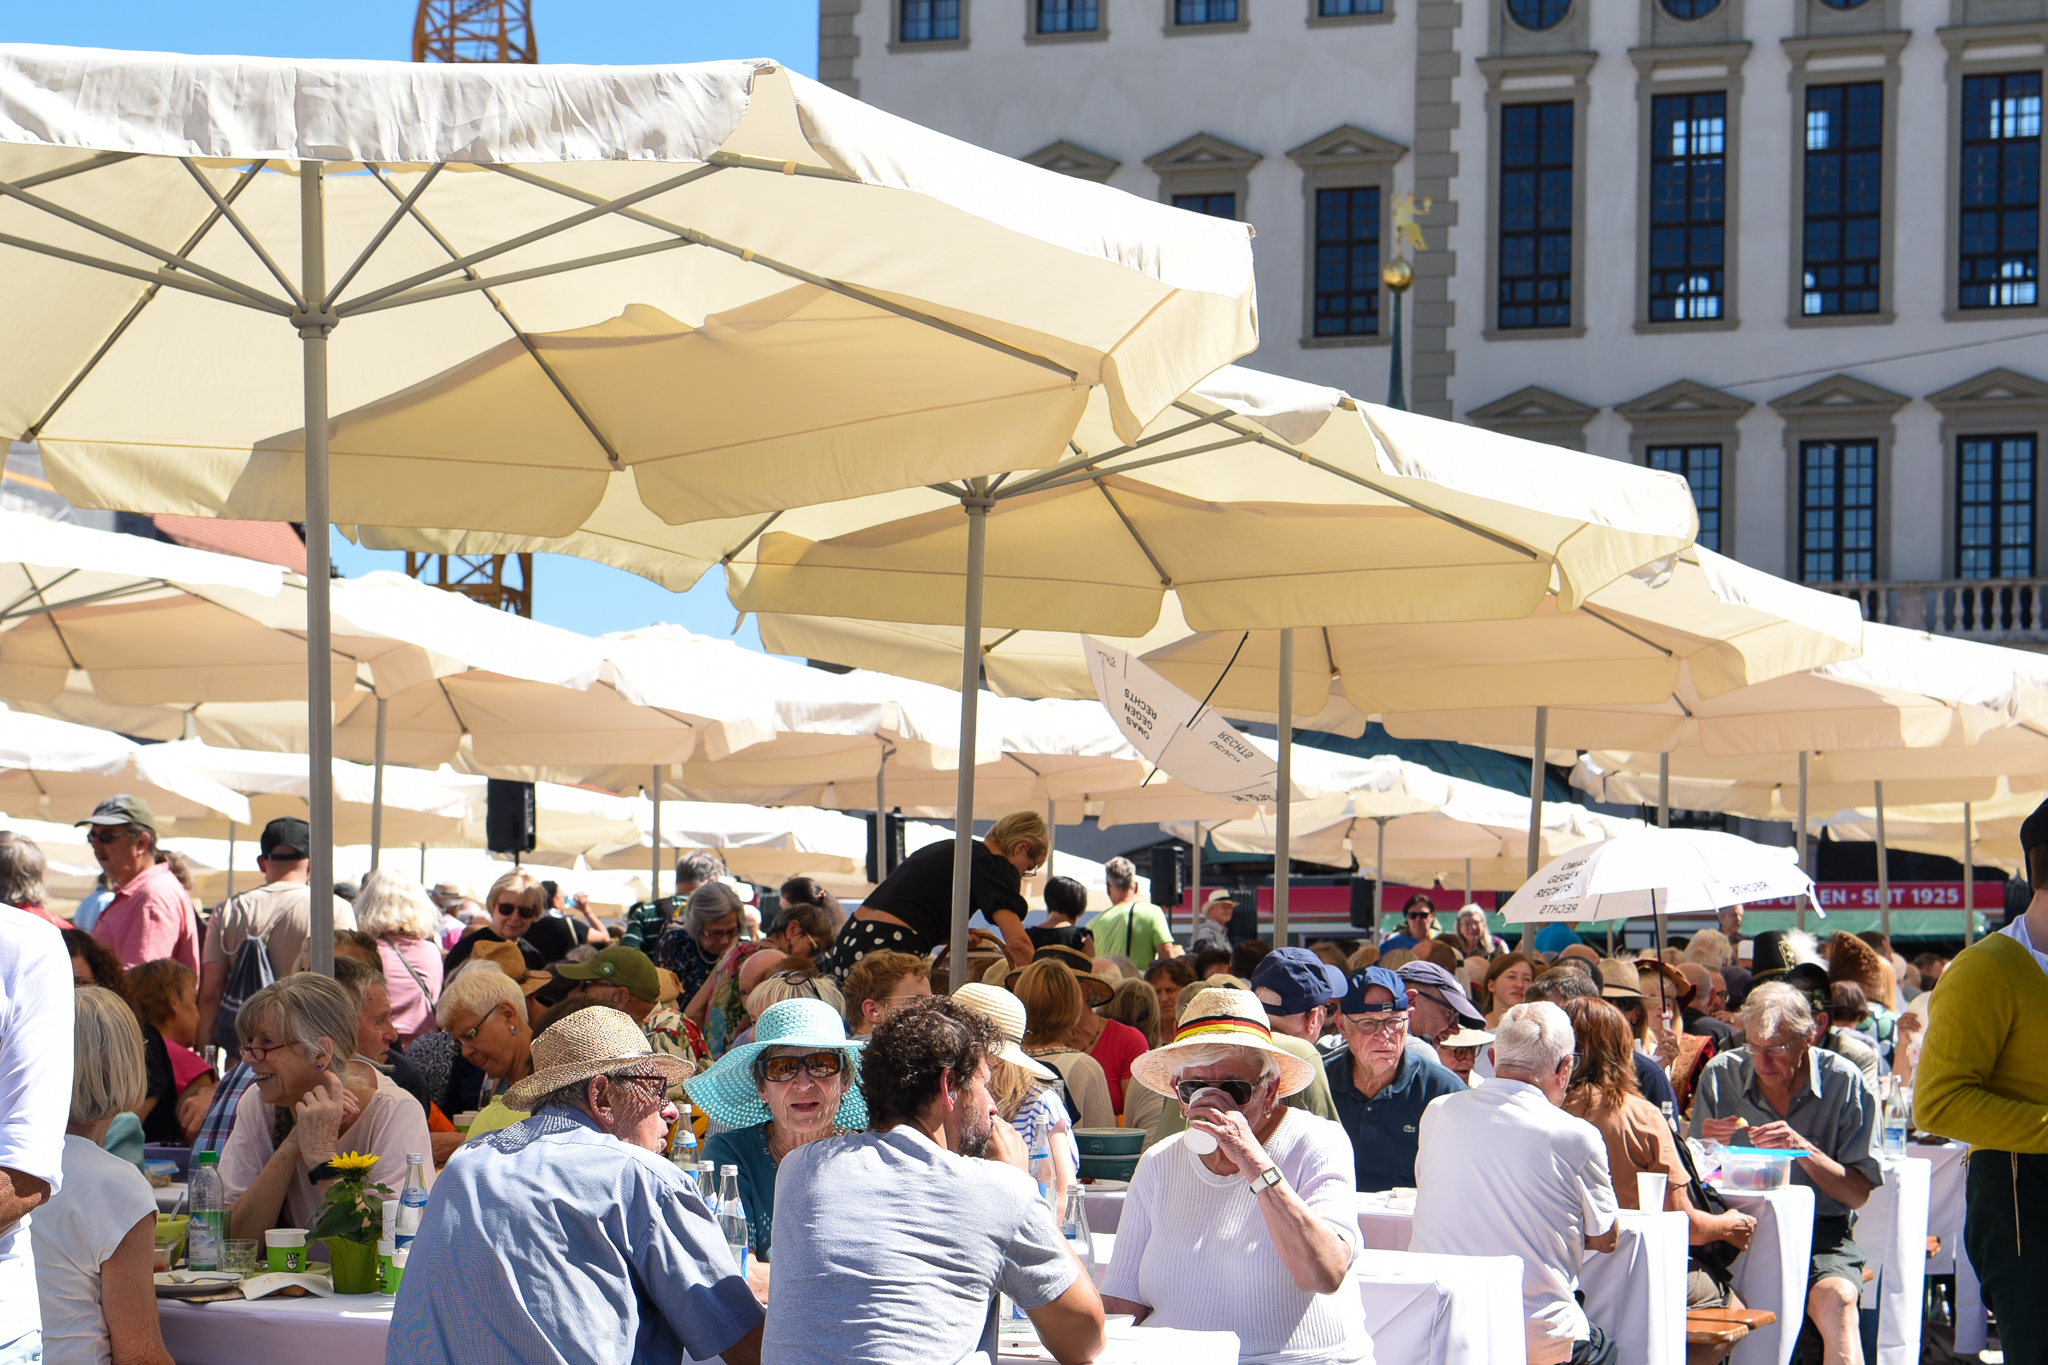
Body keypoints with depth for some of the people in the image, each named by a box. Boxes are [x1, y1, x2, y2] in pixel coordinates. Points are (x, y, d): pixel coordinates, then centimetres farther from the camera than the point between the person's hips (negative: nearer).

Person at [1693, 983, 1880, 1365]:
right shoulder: (1721, 1075, 4)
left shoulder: (1845, 1083, -2)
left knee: (1835, 1297, -35)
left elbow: (1859, 1193, -3)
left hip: (1821, 1230, -2)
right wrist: (1710, 1145, -11)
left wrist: (1804, 1149, -18)